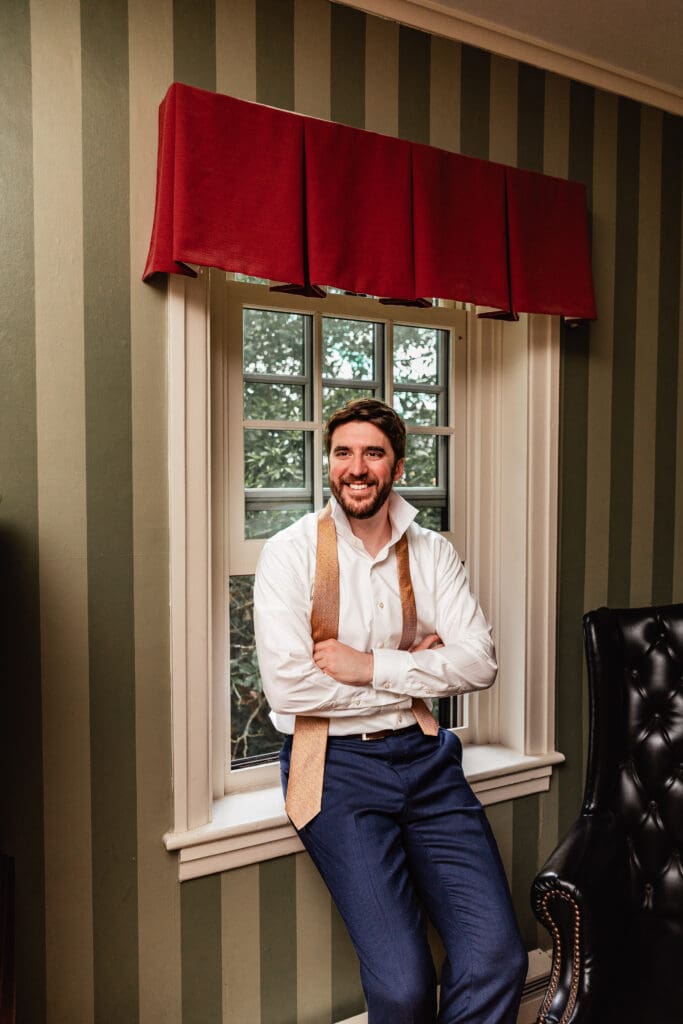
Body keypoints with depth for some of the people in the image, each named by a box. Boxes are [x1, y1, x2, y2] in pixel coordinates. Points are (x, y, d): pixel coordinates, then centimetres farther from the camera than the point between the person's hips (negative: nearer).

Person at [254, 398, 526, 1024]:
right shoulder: (291, 552, -4)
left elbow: (480, 662, -1)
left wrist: (372, 667, -12)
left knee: (499, 958, -10)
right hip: (337, 764, -3)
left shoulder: (433, 552, 8)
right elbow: (288, 688, -13)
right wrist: (417, 670, -7)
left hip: (426, 756, 4)